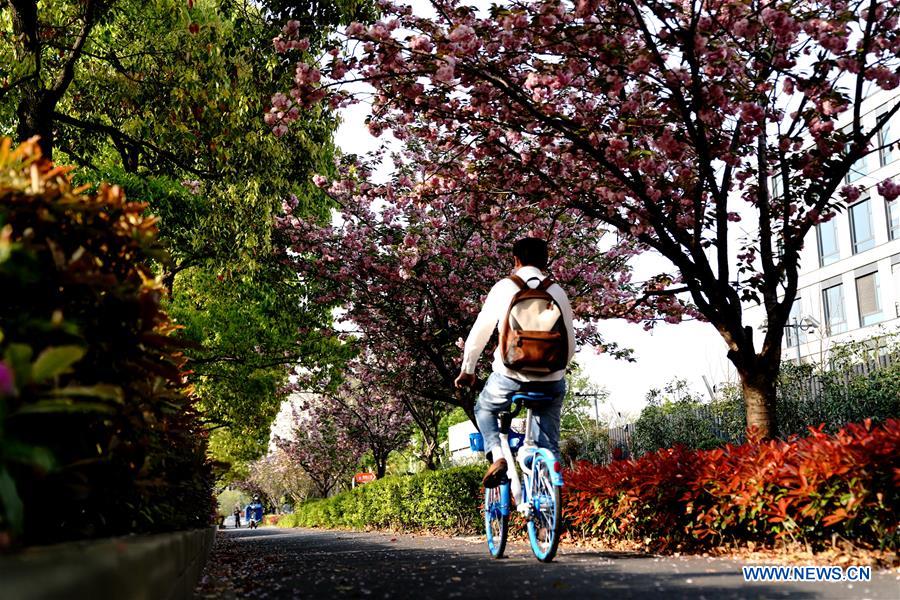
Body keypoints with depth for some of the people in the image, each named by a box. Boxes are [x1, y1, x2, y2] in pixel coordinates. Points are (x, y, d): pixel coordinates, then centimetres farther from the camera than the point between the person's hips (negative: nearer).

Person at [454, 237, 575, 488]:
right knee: (549, 446, 12)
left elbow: (480, 331, 5)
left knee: (484, 410, 27)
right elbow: (570, 342, 10)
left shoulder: (504, 287, 2)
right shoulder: (558, 292, 7)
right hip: (551, 379, 2)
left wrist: (467, 369, 17)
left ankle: (497, 456, 3)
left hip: (510, 374, -2)